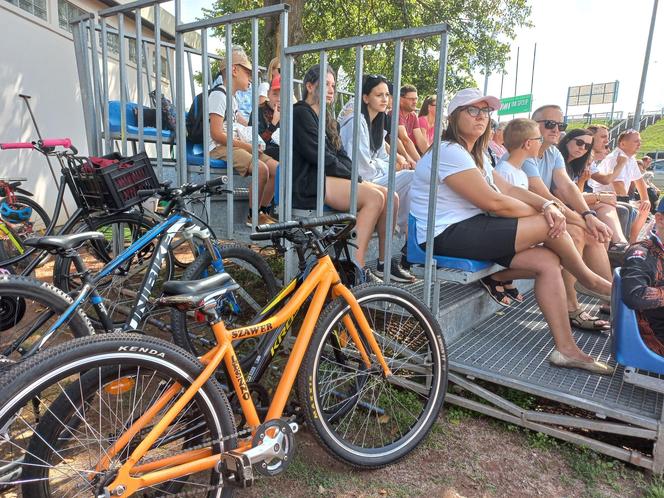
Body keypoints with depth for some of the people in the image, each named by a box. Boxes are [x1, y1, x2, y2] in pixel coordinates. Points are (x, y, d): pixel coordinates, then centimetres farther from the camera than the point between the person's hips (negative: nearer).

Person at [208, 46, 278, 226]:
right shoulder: (218, 95, -8)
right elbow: (217, 134, -17)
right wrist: (245, 145, -16)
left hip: (234, 145, 9)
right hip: (220, 148, -9)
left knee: (276, 168, -5)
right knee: (261, 169, -30)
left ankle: (263, 212, 3)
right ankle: (253, 217, -17)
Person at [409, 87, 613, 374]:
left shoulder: (476, 155, 20)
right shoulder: (449, 152, -14)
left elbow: (508, 189, 10)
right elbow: (493, 202, -18)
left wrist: (547, 205, -8)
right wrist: (542, 215, -5)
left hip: (470, 232, 10)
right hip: (449, 236, -10)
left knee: (548, 261, -4)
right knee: (551, 227, -11)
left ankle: (566, 349, 1)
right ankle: (591, 281, 17)